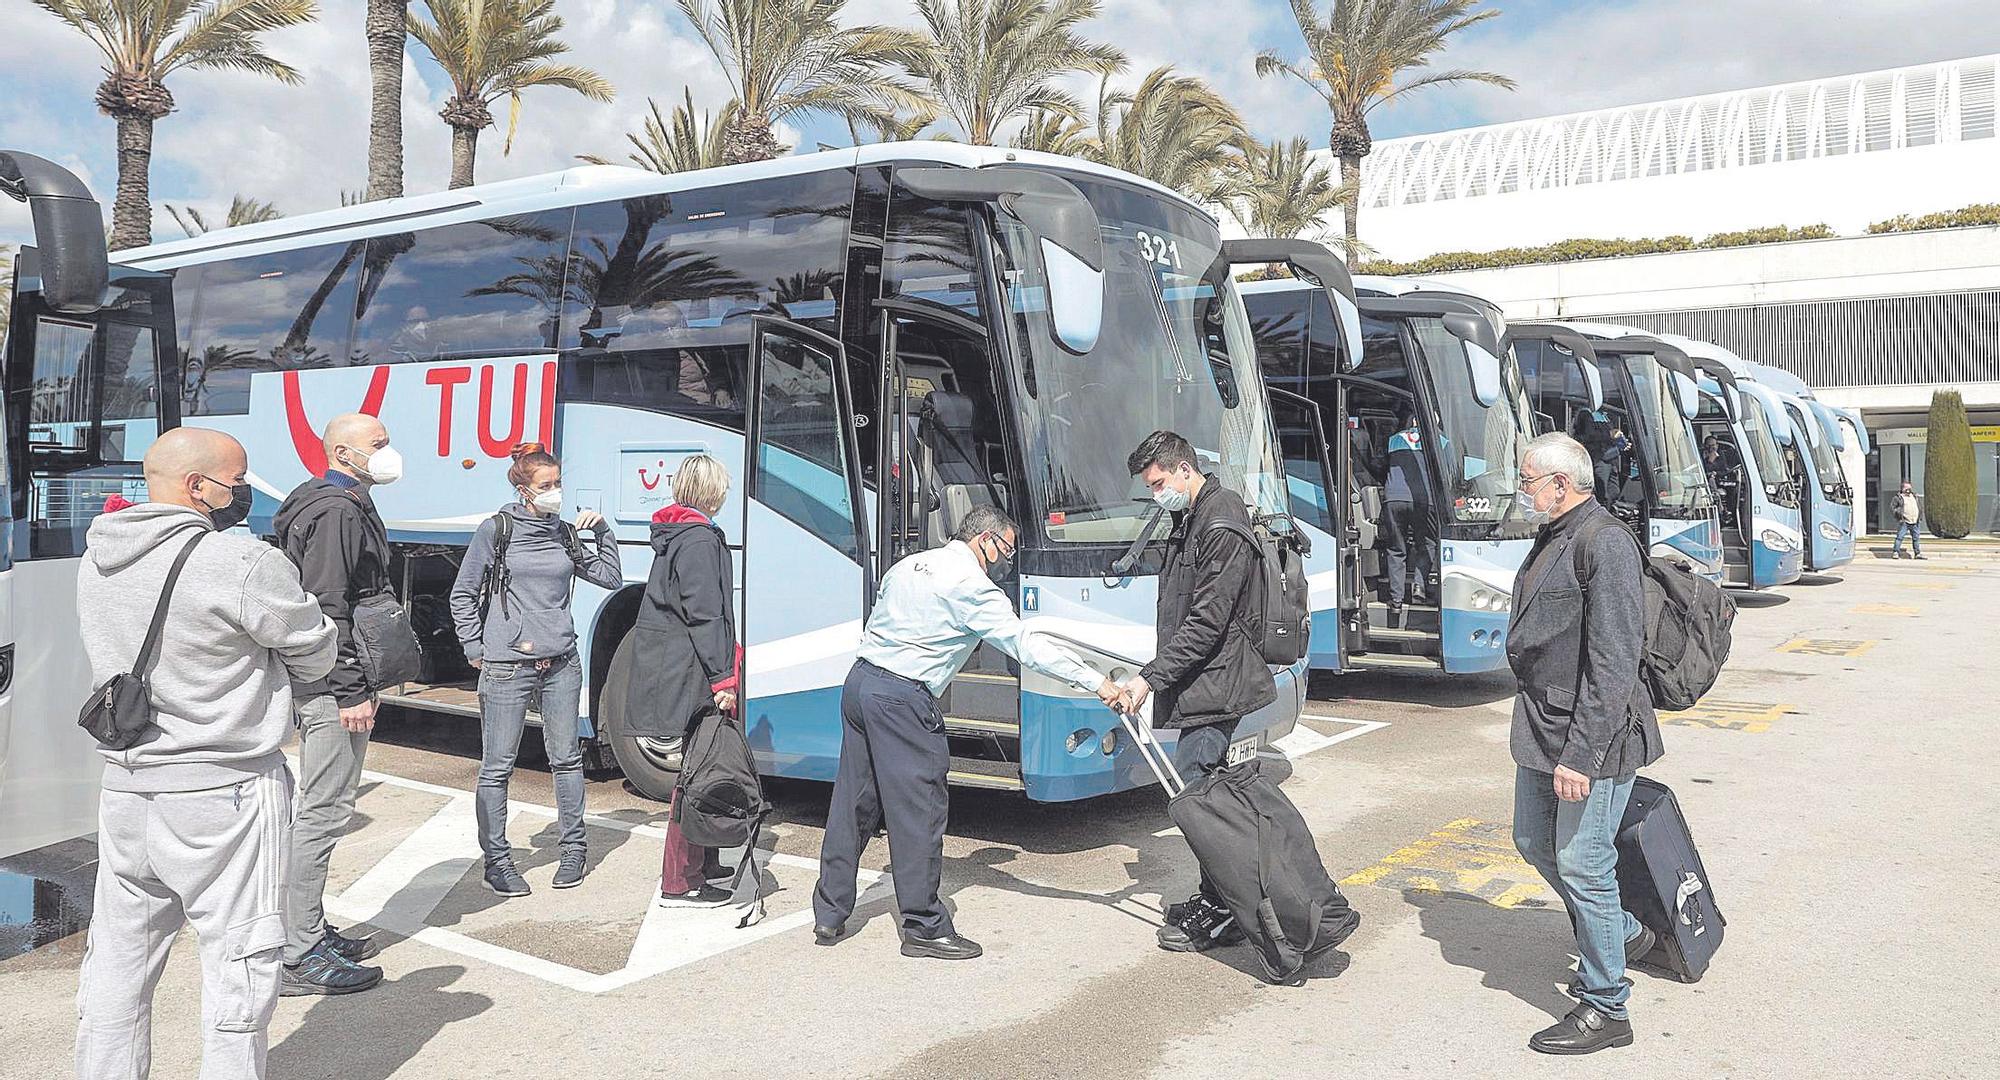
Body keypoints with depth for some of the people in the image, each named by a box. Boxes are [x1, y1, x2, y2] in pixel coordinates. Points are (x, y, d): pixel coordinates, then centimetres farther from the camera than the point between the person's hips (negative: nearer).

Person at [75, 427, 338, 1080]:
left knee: (116, 968, 16)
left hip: (123, 794, 7)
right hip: (224, 797, -7)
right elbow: (315, 657, -6)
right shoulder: (245, 564, -18)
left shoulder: (96, 562, 6)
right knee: (240, 972, 4)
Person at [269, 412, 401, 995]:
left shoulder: (347, 506, 19)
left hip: (324, 688, 11)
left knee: (322, 809, 17)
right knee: (323, 811, -8)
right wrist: (349, 692, -22)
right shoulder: (337, 511, -14)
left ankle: (310, 932, 27)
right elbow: (327, 608, -21)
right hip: (333, 689, -11)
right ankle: (301, 957, -3)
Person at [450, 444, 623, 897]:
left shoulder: (564, 533, 9)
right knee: (497, 766, 1)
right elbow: (462, 595, 3)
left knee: (566, 758, 10)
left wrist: (602, 529, 4)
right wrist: (475, 650, -1)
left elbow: (611, 578, 14)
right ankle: (496, 859, 12)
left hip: (561, 664, 4)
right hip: (506, 668, -4)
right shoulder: (496, 530, -2)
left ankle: (573, 849, 22)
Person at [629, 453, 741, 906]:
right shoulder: (700, 540, -14)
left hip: (670, 665, 10)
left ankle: (701, 863, 29)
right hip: (690, 676, -10)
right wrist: (721, 681, -18)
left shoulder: (674, 536, 17)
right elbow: (704, 617, -18)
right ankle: (680, 883, 0)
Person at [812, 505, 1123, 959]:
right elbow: (1027, 647, -13)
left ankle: (829, 916, 22)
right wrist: (1097, 684, -12)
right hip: (902, 699, -9)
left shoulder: (910, 564, 17)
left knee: (853, 803, 14)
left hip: (859, 680, 9)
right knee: (919, 811, -1)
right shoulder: (973, 587, -9)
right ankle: (924, 927, 5)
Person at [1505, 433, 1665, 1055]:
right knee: (1534, 843, 19)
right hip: (1541, 726, 10)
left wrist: (1581, 753, -24)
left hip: (1592, 735, -10)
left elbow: (1613, 662, -23)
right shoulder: (1553, 539, 14)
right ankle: (1624, 936, 40)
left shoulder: (1605, 544, -17)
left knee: (1581, 864, -2)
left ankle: (1605, 1008, 13)